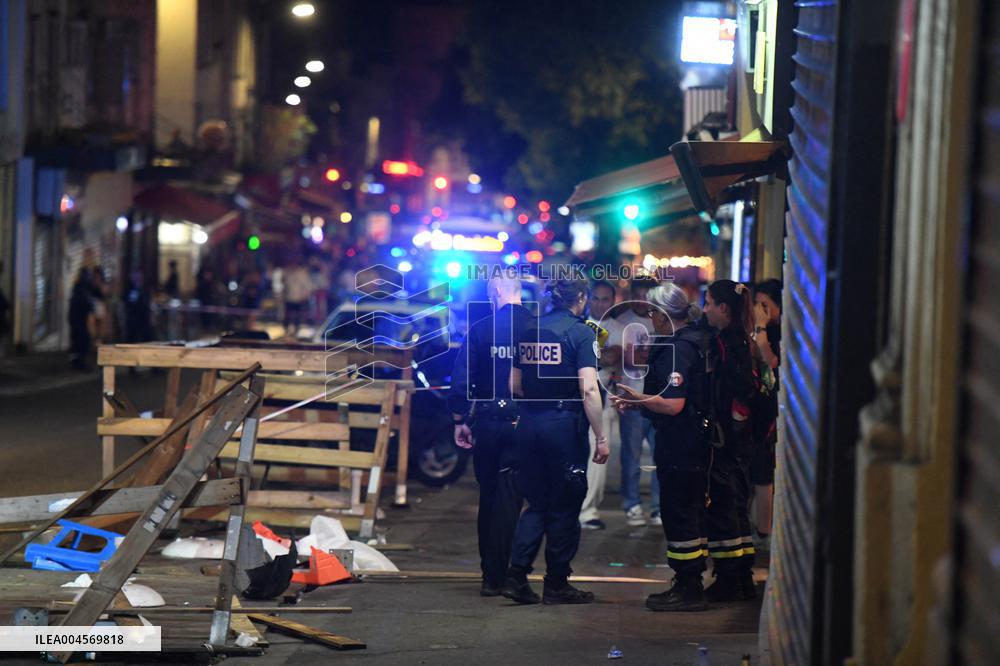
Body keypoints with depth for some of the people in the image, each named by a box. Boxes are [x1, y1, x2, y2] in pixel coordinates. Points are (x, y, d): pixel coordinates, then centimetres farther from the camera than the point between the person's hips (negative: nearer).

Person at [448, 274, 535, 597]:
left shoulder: (480, 329, -3)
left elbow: (461, 377, -3)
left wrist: (459, 420, 5)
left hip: (486, 422, 1)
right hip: (524, 422, -1)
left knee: (489, 497, 13)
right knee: (508, 499, 2)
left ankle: (490, 573, 18)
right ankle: (497, 576, -2)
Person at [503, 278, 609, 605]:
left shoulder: (530, 330, 8)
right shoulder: (581, 333, -9)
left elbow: (515, 386, 12)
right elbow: (589, 390, -16)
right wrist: (601, 437, -13)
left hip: (529, 422, 5)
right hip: (565, 424, -5)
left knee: (537, 503, 13)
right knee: (564, 506, 5)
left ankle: (516, 574, 1)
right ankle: (556, 584, 10)